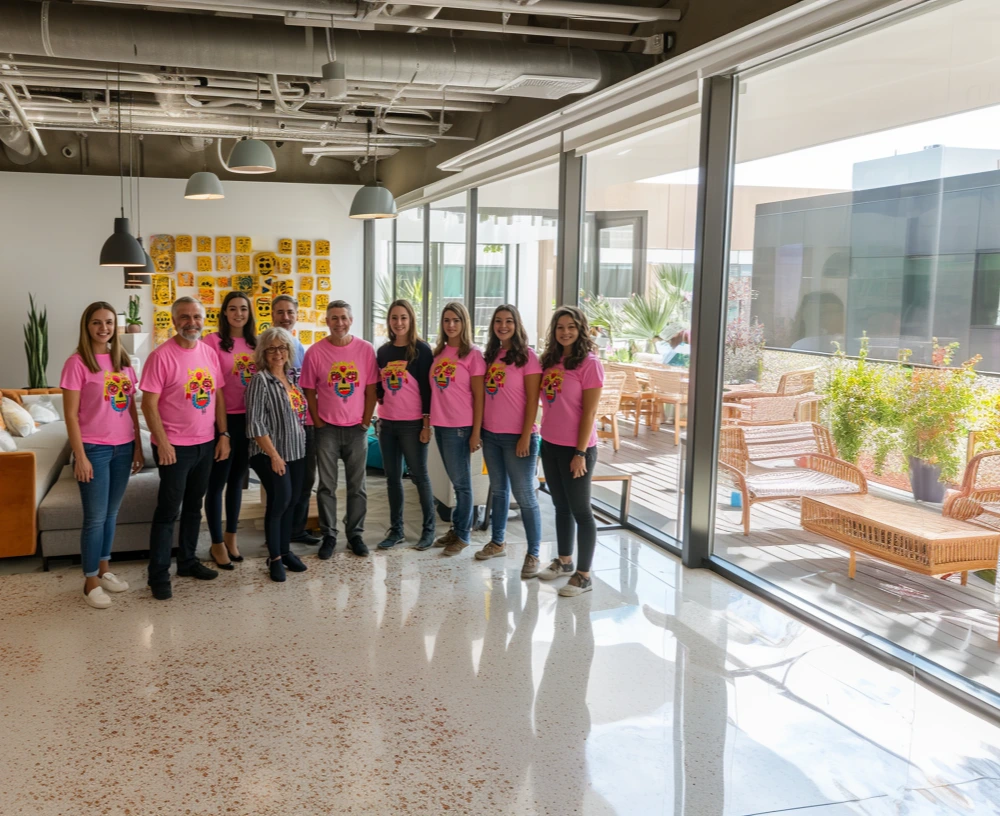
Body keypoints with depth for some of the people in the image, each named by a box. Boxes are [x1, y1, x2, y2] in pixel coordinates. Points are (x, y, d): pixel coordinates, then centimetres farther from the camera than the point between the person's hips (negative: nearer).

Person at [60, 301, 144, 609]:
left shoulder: (123, 361, 8)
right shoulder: (77, 363, -9)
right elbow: (71, 414, -11)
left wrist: (138, 446, 9)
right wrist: (80, 456, -14)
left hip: (123, 448, 5)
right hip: (94, 449, -5)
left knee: (111, 513, 15)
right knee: (95, 517, 0)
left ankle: (104, 569, 29)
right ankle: (91, 582, 11)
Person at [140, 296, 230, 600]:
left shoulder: (209, 353, 5)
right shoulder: (162, 355, -13)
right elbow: (149, 404, -15)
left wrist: (223, 434, 5)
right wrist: (162, 443, -19)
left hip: (206, 444, 6)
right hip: (175, 447, -6)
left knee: (194, 507, 17)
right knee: (168, 511, 1)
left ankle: (188, 561, 31)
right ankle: (159, 575, 9)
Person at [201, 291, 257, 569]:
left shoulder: (255, 343, 8)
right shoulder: (212, 341, -9)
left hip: (249, 418, 6)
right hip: (223, 419, -6)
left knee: (237, 479, 16)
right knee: (217, 481, 4)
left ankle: (231, 536, 30)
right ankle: (217, 543, 15)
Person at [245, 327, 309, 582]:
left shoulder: (291, 378, 9)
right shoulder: (261, 380, -11)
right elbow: (255, 423, -16)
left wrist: (303, 445, 12)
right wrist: (273, 455, -18)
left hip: (296, 452, 7)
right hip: (270, 454, -7)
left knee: (291, 502, 11)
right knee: (280, 500, -10)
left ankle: (285, 550, 23)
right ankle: (274, 557, 2)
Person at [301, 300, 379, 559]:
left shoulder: (365, 349, -2)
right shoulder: (315, 352, -5)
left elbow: (371, 389, 1)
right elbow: (309, 391, 0)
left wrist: (365, 422, -1)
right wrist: (318, 423, -3)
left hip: (357, 429, 1)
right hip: (327, 429, -1)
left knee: (357, 486, 8)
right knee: (327, 486, 6)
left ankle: (355, 534, 21)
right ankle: (329, 535, 16)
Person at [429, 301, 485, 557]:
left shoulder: (472, 354, -7)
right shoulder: (438, 353, 10)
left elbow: (479, 396, -8)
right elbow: (433, 389, 14)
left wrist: (476, 432, -11)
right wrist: (428, 421, 7)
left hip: (461, 426, -6)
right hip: (440, 425, 6)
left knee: (461, 481, 3)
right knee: (456, 480, 15)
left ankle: (463, 534, 14)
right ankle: (457, 528, 24)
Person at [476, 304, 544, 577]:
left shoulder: (527, 356, -8)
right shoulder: (491, 355, 9)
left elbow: (532, 401, -12)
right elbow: (484, 394, 13)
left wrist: (526, 437, -16)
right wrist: (478, 429, 8)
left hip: (517, 436, -6)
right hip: (491, 434, 6)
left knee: (524, 495, -2)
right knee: (498, 489, 17)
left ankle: (533, 554, 7)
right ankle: (497, 542, 31)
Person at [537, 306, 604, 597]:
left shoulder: (589, 363, -11)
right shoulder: (550, 361, 8)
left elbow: (589, 412, -14)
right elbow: (546, 401, 12)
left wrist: (581, 452, -16)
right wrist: (538, 437, 6)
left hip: (576, 448, -7)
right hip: (550, 445, 7)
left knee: (580, 510, 1)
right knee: (561, 506, 17)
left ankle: (583, 575, 9)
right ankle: (564, 561, 32)